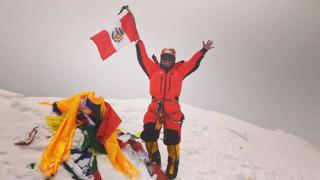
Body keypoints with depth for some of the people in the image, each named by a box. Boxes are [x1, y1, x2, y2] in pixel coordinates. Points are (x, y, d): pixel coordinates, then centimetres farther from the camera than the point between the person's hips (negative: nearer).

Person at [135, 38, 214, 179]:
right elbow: (143, 58, 23)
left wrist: (203, 50, 18)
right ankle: (154, 160, 10)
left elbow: (193, 63, 21)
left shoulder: (179, 70, 21)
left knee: (172, 138, -7)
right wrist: (139, 43, 25)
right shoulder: (154, 69, 21)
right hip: (154, 108, 1)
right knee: (149, 133, -13)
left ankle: (172, 166, 7)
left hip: (172, 109, 0)